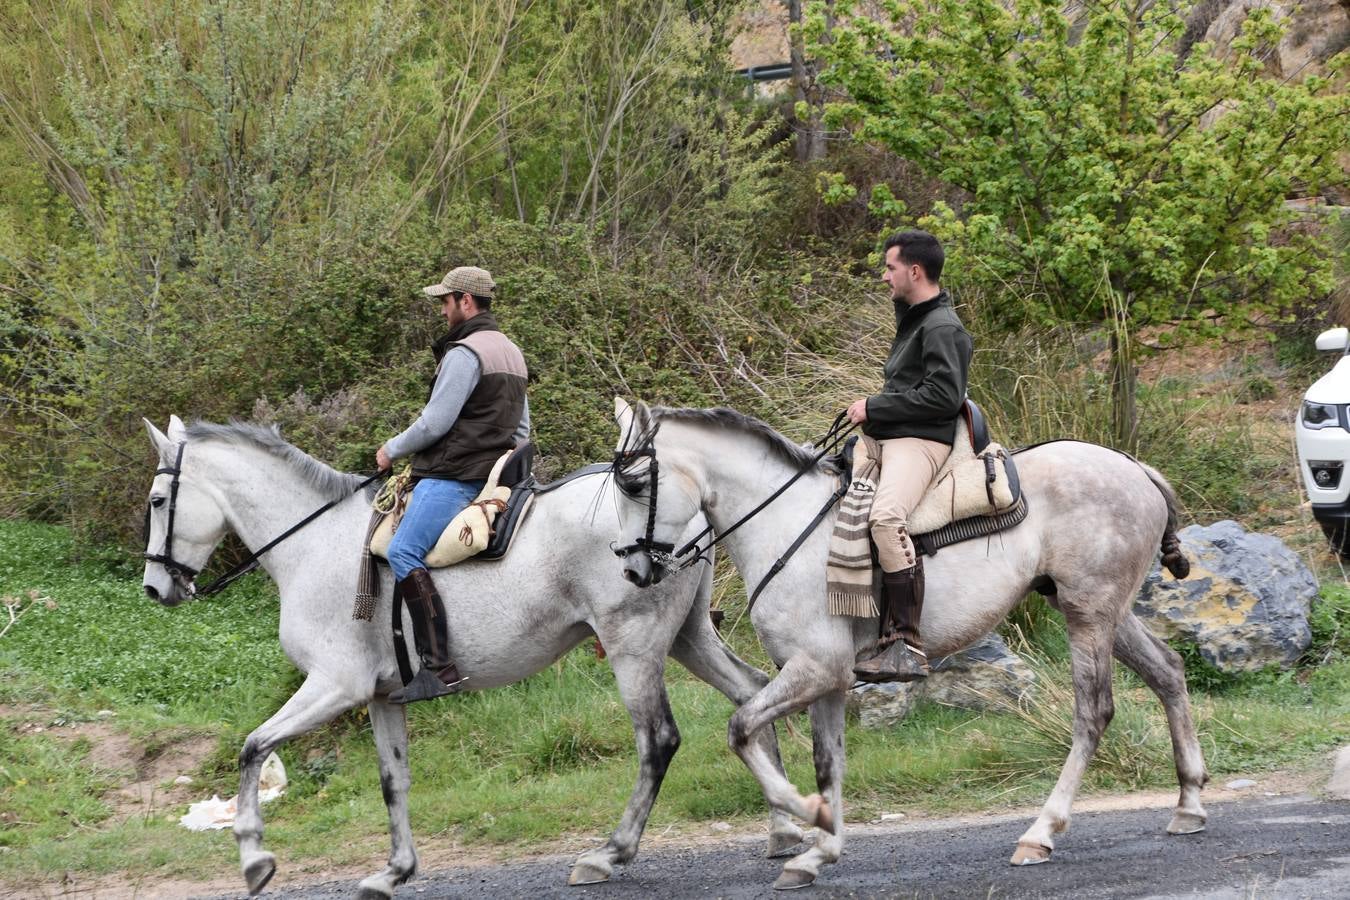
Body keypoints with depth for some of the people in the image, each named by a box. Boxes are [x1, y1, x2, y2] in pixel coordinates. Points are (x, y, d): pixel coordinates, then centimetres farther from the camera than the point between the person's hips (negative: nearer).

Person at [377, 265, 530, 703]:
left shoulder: (464, 353, -12)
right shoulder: (512, 354, 21)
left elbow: (434, 423, -16)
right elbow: (522, 429, 27)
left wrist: (393, 450, 0)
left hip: (452, 477, -11)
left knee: (404, 552, -23)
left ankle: (439, 667, -34)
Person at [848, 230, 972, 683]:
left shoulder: (942, 328, -9)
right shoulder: (914, 321, 23)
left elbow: (943, 396, -19)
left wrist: (875, 408, -14)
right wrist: (872, 411, 14)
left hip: (921, 441, -12)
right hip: (890, 438, 12)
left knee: (886, 516, -35)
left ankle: (906, 645, -40)